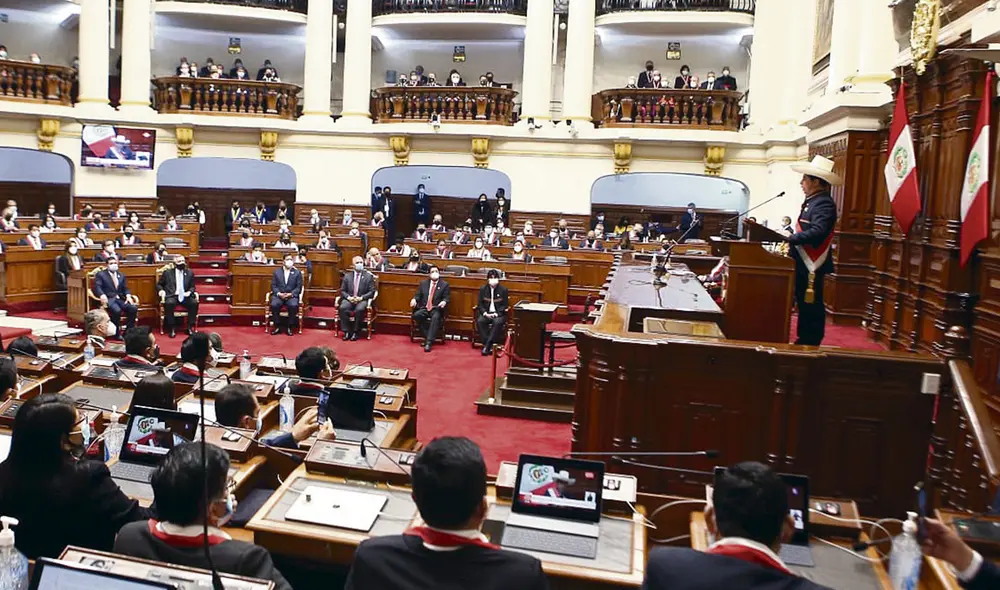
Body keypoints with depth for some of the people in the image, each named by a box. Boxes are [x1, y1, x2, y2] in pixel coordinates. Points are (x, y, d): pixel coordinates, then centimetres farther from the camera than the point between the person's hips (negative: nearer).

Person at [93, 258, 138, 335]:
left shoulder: (121, 276, 21)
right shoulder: (101, 274, 6)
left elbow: (125, 289, 16)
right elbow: (97, 287, -8)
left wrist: (128, 296, -7)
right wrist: (102, 295, -29)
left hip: (120, 299, 5)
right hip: (108, 299, -5)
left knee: (133, 308, -22)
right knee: (117, 310, -35)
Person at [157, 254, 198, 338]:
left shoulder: (189, 273, 14)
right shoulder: (167, 273, 10)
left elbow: (192, 287, 16)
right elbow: (159, 284, 17)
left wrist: (189, 292, -7)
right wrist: (161, 290, -5)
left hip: (185, 296, 2)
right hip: (171, 296, -2)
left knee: (194, 302, -29)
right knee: (169, 303, -36)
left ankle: (190, 327, -19)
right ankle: (172, 328, -25)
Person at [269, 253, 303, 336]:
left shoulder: (297, 272, 9)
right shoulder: (277, 271, 13)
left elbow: (299, 287, 3)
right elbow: (273, 285, 8)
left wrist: (291, 294, -14)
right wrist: (279, 293, -12)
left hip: (291, 296, -1)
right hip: (278, 295, 1)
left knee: (293, 305, -33)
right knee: (274, 304, -30)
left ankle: (289, 327, -17)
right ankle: (277, 326, -14)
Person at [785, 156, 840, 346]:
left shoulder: (824, 203, -17)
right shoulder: (813, 201, 15)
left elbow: (816, 232, -29)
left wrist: (789, 238, -24)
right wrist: (791, 238, 3)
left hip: (812, 265, -10)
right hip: (804, 264, 10)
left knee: (811, 306, -2)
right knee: (804, 305, 16)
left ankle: (811, 345, 6)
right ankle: (804, 341, 25)